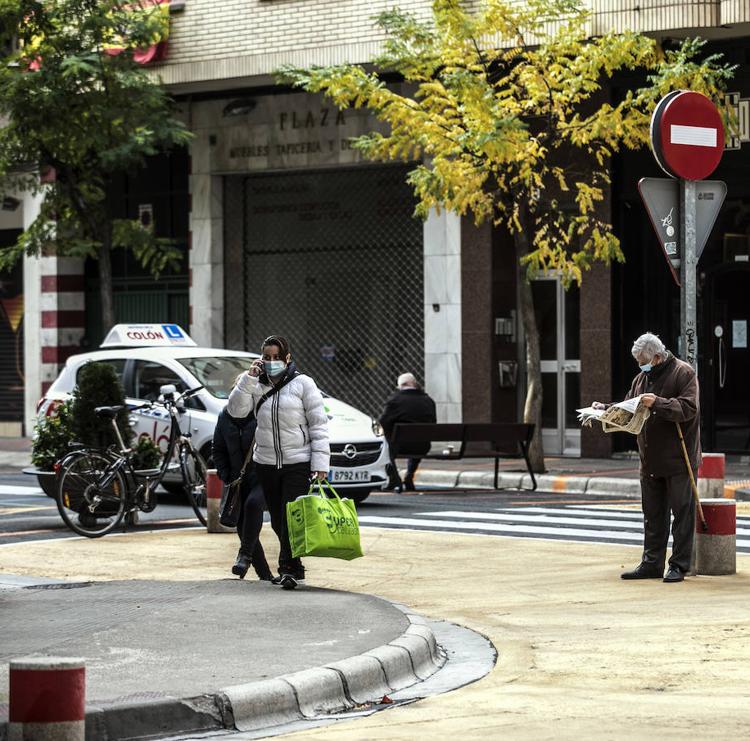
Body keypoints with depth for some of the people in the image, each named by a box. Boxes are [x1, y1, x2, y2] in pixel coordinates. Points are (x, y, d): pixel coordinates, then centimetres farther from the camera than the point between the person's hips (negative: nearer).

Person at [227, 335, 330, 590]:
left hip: (298, 462, -4)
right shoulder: (256, 385, 8)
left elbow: (318, 423, -3)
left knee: (291, 517, -12)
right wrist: (248, 378, -11)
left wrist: (320, 461, -10)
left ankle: (289, 568, -8)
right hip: (266, 462, 4)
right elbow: (236, 410, -4)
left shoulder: (302, 383, -2)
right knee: (277, 520, 9)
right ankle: (293, 567, 23)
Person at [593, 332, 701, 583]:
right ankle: (652, 563, 16)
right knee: (652, 515, 10)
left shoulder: (683, 373, -8)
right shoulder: (642, 378, 14)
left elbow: (688, 409, -20)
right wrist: (605, 409, -1)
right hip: (650, 461, 7)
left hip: (679, 459, -7)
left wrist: (657, 403, -29)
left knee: (682, 513, -1)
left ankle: (679, 565, 3)